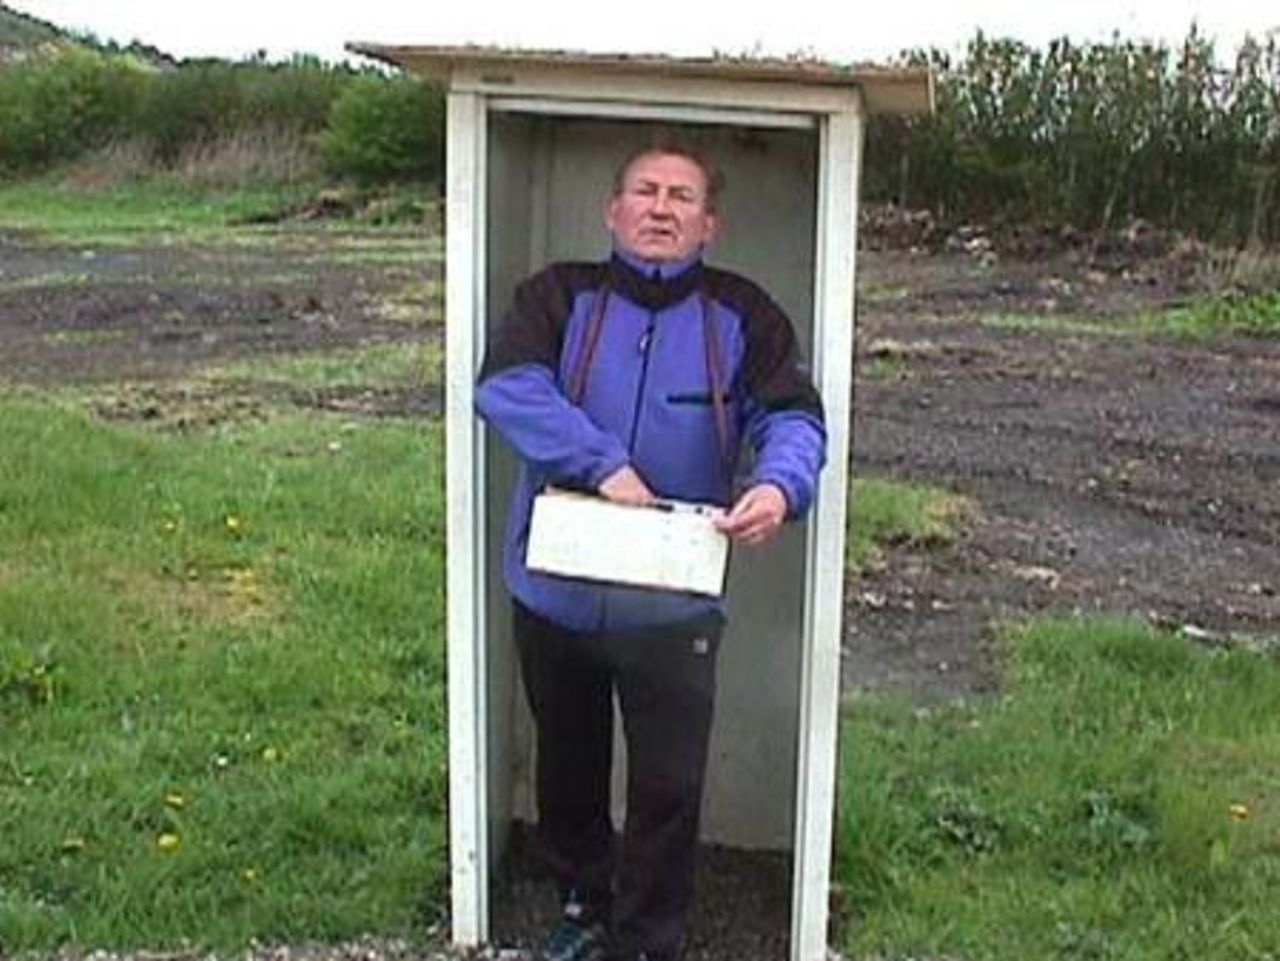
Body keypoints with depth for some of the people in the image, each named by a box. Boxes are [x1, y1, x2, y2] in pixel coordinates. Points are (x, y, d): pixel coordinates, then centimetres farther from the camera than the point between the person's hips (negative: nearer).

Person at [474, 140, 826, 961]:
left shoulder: (742, 317, -1)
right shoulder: (562, 296, -2)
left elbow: (795, 419, -12)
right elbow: (506, 384, -19)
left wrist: (779, 485, -35)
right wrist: (603, 464, -29)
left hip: (672, 607, -1)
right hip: (554, 594, 2)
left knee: (669, 787, 6)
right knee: (568, 769, 22)